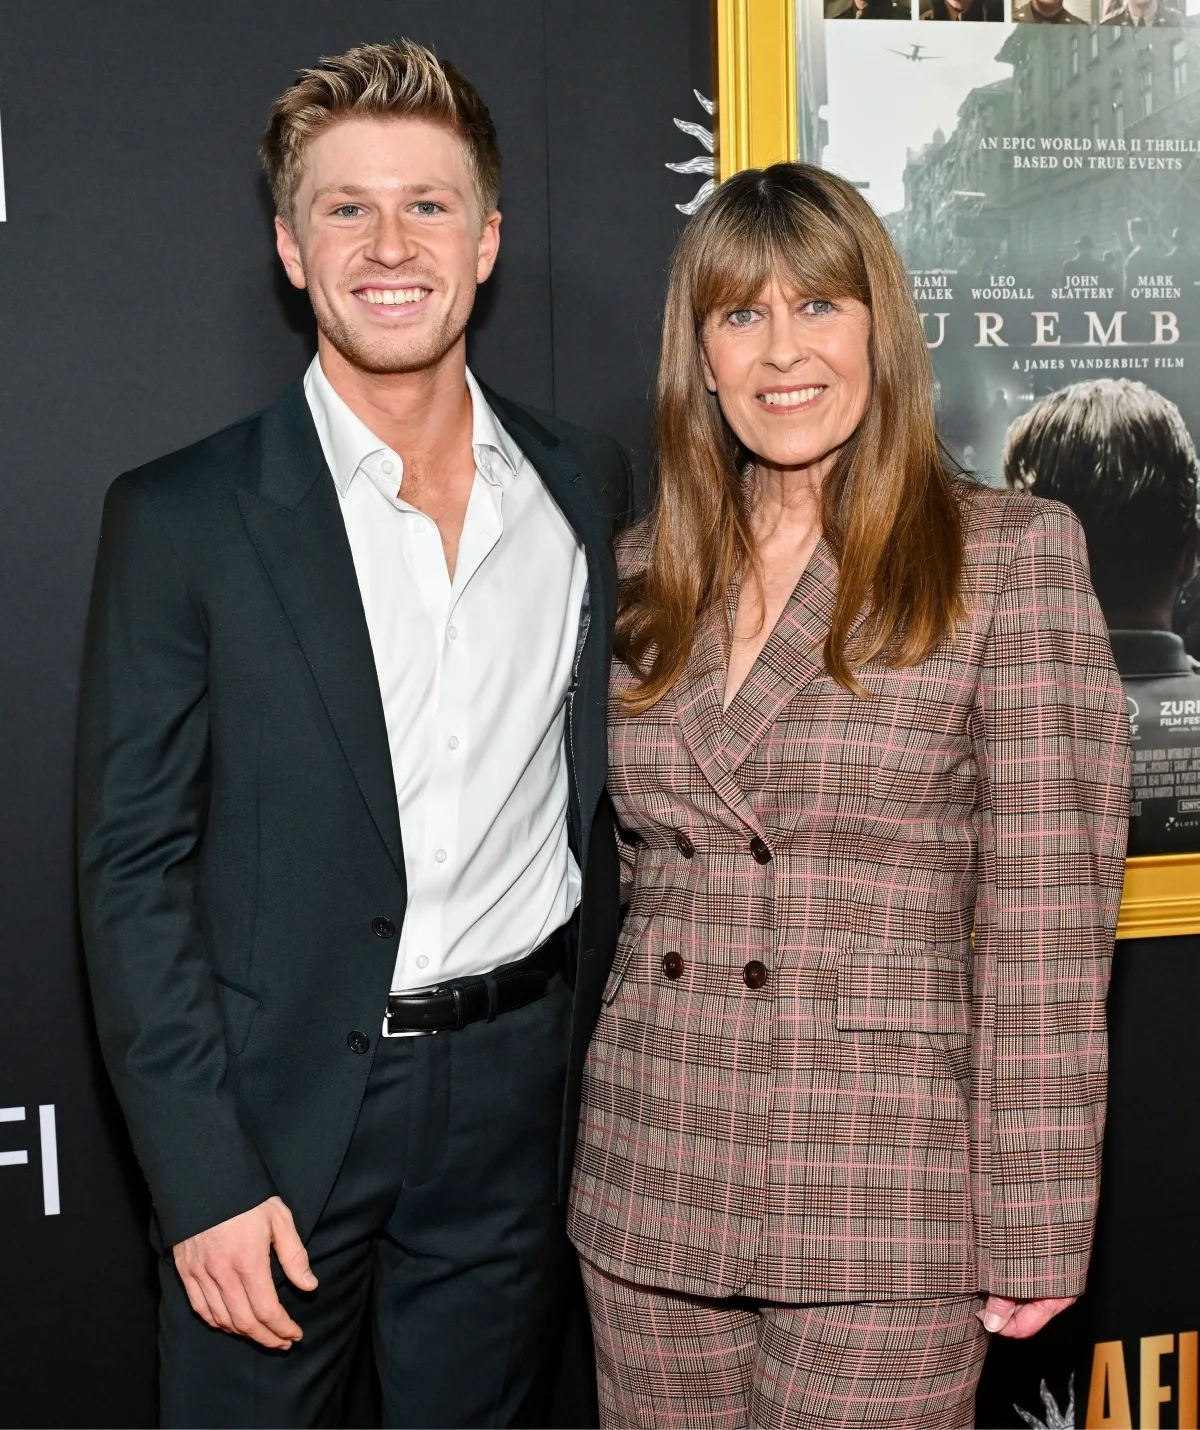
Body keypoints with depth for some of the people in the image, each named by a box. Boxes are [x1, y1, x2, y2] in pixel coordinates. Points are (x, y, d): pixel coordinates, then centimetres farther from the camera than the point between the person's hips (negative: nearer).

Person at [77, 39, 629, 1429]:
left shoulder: (588, 489, 3)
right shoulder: (181, 518, -7)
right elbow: (132, 863, -7)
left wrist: (596, 1054, 8)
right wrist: (203, 1180, -12)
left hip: (516, 1105, 3)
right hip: (277, 1108, -2)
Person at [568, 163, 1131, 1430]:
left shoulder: (1011, 555, -6)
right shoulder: (644, 573, 7)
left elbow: (1045, 917, -9)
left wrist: (1035, 1223, -10)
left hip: (881, 1213, -4)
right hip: (650, 1184, 4)